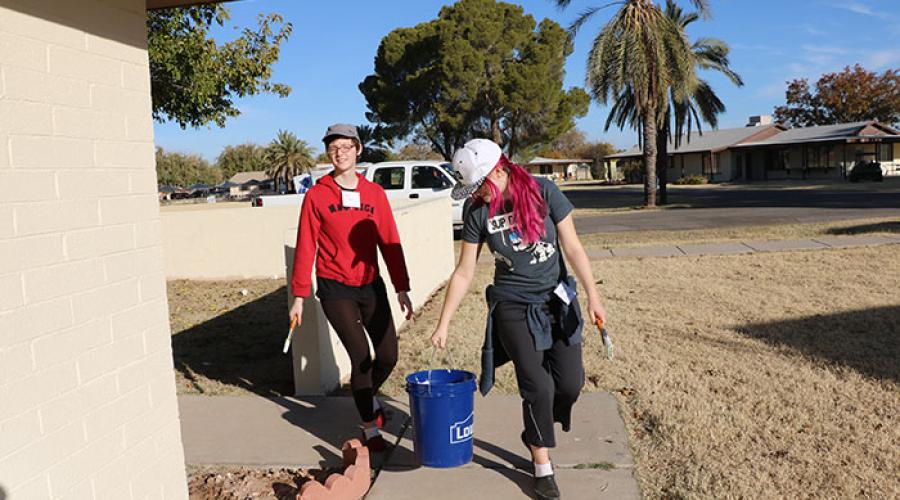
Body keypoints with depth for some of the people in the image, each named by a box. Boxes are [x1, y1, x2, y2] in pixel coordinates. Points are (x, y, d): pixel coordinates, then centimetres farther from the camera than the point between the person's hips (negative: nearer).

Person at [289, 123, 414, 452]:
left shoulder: (374, 193, 3)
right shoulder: (316, 195, -4)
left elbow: (389, 242, 3)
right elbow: (305, 248, -3)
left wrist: (401, 288, 1)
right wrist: (299, 296, -4)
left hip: (371, 286, 3)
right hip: (335, 289, -3)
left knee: (388, 355, 6)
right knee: (361, 357, -7)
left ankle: (367, 396, 39)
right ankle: (370, 428, 11)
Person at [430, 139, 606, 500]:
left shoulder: (542, 192, -11)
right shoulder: (477, 211, -8)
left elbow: (572, 246, -7)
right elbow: (464, 272, -3)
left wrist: (593, 296, -13)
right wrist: (443, 324, -3)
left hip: (557, 299, 1)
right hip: (513, 305, -1)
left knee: (571, 382, -2)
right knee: (537, 385, -8)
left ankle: (535, 434, 28)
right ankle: (542, 466, 14)